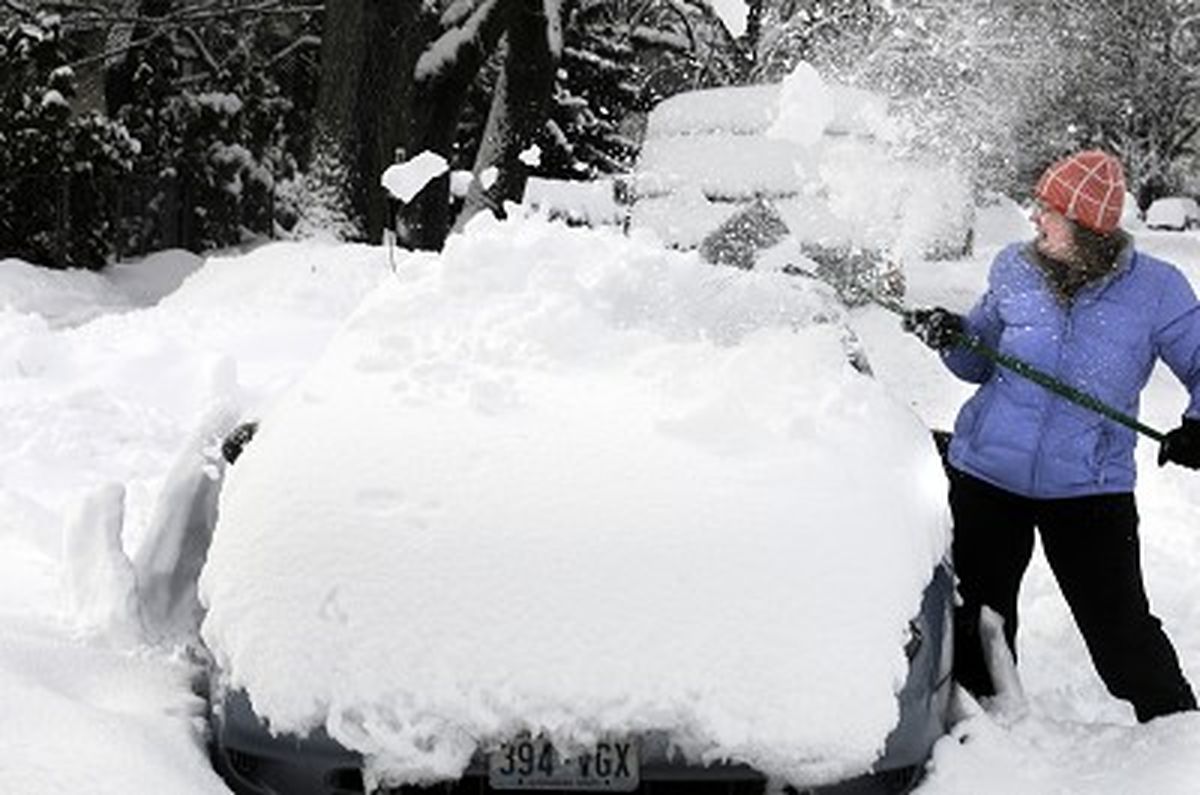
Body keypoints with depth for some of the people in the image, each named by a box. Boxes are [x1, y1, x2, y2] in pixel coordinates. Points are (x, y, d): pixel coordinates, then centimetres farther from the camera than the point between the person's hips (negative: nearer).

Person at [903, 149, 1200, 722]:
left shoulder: (1154, 288, -6)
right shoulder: (1014, 271, 3)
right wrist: (952, 338, -6)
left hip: (1089, 487, -3)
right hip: (985, 472, 3)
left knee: (1120, 627, -2)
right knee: (978, 616, 14)